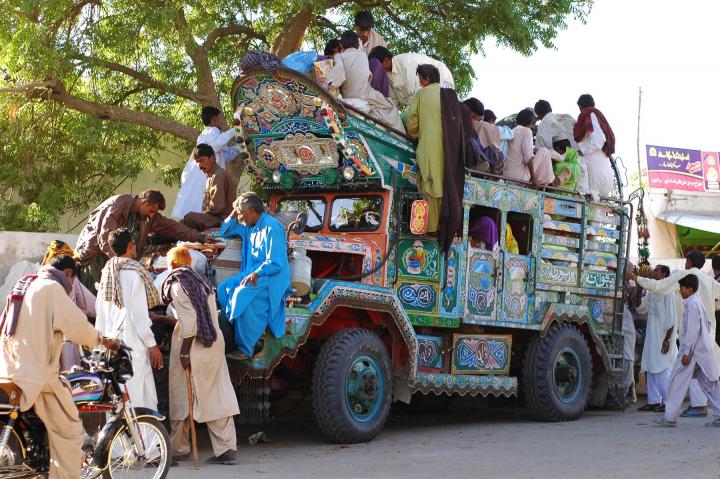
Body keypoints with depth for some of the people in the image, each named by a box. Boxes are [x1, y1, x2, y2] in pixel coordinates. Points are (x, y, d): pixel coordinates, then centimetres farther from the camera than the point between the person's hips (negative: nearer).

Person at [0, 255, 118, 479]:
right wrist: (101, 340, 9)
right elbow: (77, 323, -7)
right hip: (39, 373, -9)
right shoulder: (52, 288, -6)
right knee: (70, 433, -7)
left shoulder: (23, 286, 20)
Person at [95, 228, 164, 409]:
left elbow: (100, 311, 13)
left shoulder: (107, 273, 10)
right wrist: (152, 344, -9)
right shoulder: (133, 273, -11)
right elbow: (139, 314, -14)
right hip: (133, 344, -7)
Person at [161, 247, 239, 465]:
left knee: (181, 397, 6)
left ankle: (178, 449, 14)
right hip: (215, 343, 7)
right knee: (218, 397, 4)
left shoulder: (177, 285, -7)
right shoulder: (202, 282, 17)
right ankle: (227, 449, 0)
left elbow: (189, 320, -17)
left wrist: (184, 352, -17)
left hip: (192, 345, -7)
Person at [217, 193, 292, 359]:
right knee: (223, 289, -11)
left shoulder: (272, 228, -15)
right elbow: (224, 232, 28)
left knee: (242, 295, -32)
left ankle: (246, 348, -28)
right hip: (251, 273, 9)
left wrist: (256, 274, -30)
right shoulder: (247, 227, 13)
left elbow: (275, 264, -20)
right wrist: (233, 214, 13)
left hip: (271, 277, -9)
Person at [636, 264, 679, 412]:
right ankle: (654, 401, 13)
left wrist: (667, 339, -17)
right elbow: (640, 309, 17)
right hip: (651, 336, 8)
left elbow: (672, 318, -14)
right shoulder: (651, 292, 13)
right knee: (650, 369, 8)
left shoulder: (667, 291, -11)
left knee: (663, 369, -7)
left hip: (663, 335, -8)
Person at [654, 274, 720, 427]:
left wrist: (687, 352, -18)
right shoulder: (698, 302, 16)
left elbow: (693, 329, -19)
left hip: (693, 350, -10)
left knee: (678, 382, -4)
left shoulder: (692, 304, -13)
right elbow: (707, 324, 21)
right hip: (704, 351, 10)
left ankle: (670, 417, -2)